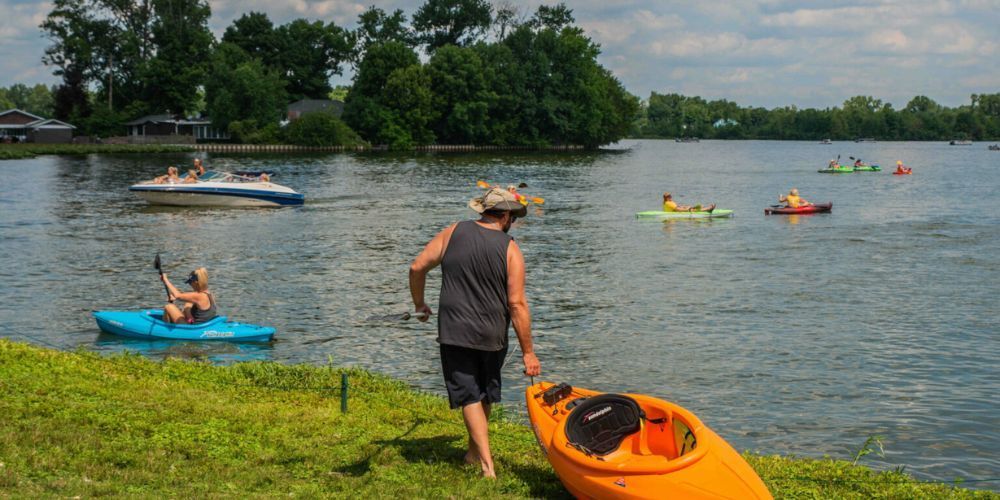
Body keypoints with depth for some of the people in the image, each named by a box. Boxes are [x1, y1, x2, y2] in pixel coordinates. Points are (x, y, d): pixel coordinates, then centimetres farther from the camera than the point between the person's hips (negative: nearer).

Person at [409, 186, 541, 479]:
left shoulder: (454, 233, -3)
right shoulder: (510, 249, -8)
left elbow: (417, 267, -1)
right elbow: (517, 304, -12)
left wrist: (419, 304, 17)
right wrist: (528, 352, -7)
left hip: (454, 333, 0)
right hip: (492, 336, 0)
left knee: (469, 396, 5)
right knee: (486, 394, 22)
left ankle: (487, 464, -3)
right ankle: (474, 452, 33)